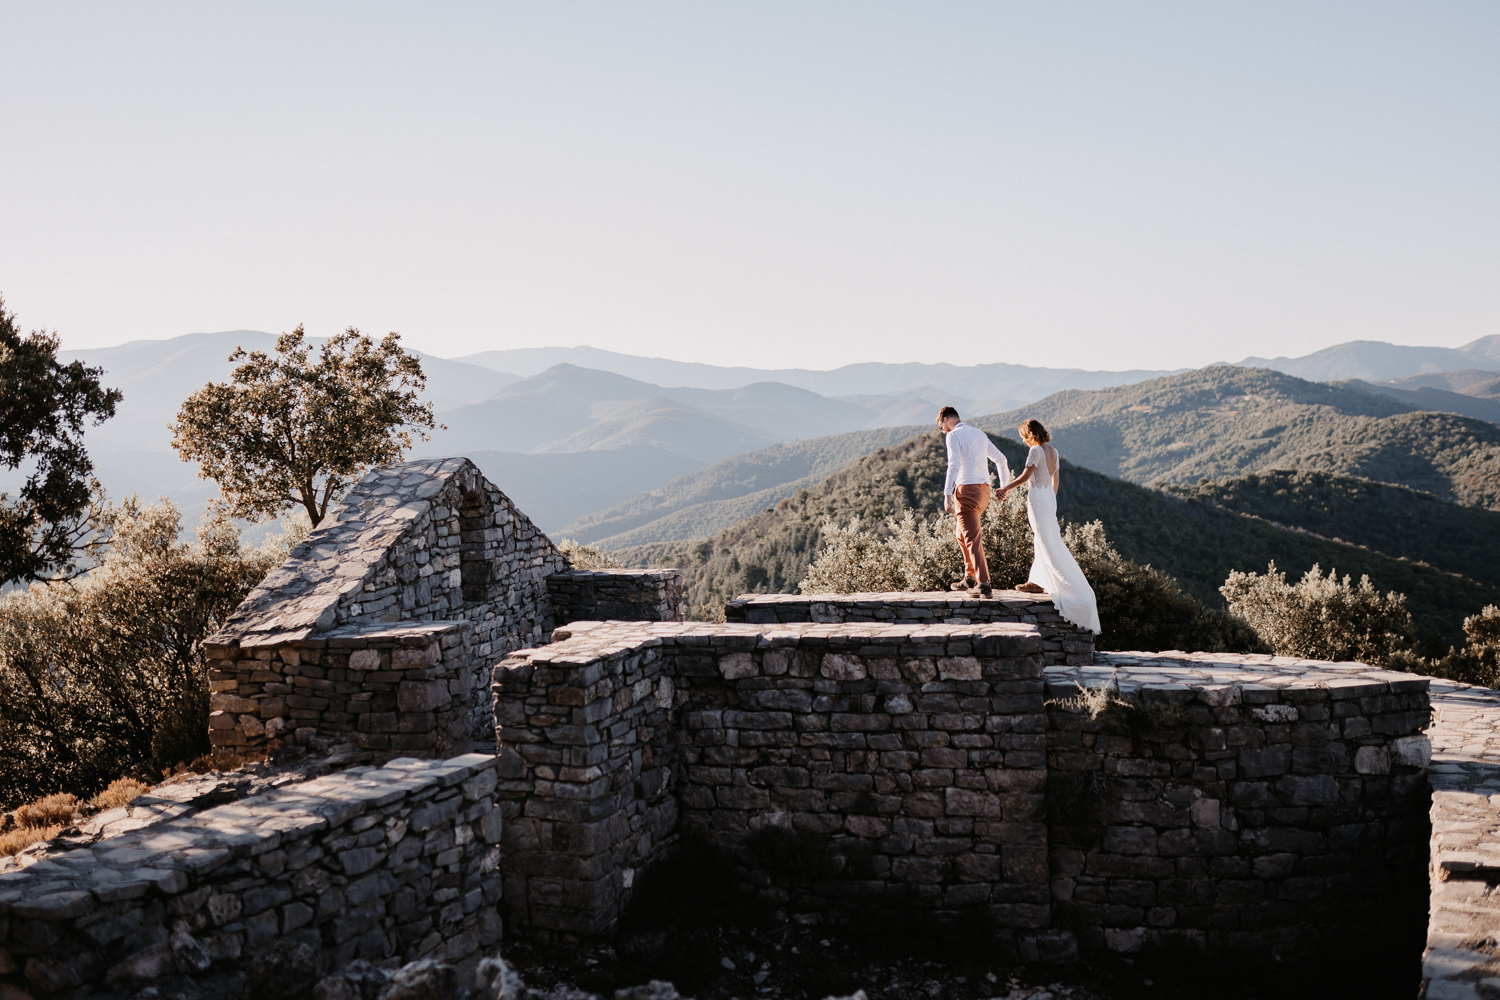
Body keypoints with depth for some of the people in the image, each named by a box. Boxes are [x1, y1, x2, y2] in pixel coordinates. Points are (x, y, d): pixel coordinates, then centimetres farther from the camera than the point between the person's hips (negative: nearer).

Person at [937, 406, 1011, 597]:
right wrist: (1004, 486, 28)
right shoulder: (980, 434, 18)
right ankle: (970, 578, 23)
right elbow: (1000, 459, 21)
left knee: (972, 538, -9)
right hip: (984, 489, 8)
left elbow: (954, 466, -18)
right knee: (962, 533, 22)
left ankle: (983, 584, -16)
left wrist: (947, 496, -22)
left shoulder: (954, 435, -6)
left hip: (966, 488, -8)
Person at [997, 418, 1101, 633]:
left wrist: (1006, 488, -9)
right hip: (1049, 497, 9)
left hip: (1037, 498, -9)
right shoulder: (1053, 451, 11)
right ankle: (1037, 581, 17)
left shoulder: (1036, 450, -14)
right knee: (1041, 540, 13)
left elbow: (1025, 476, -17)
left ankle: (1071, 585, -7)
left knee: (1047, 542, -6)